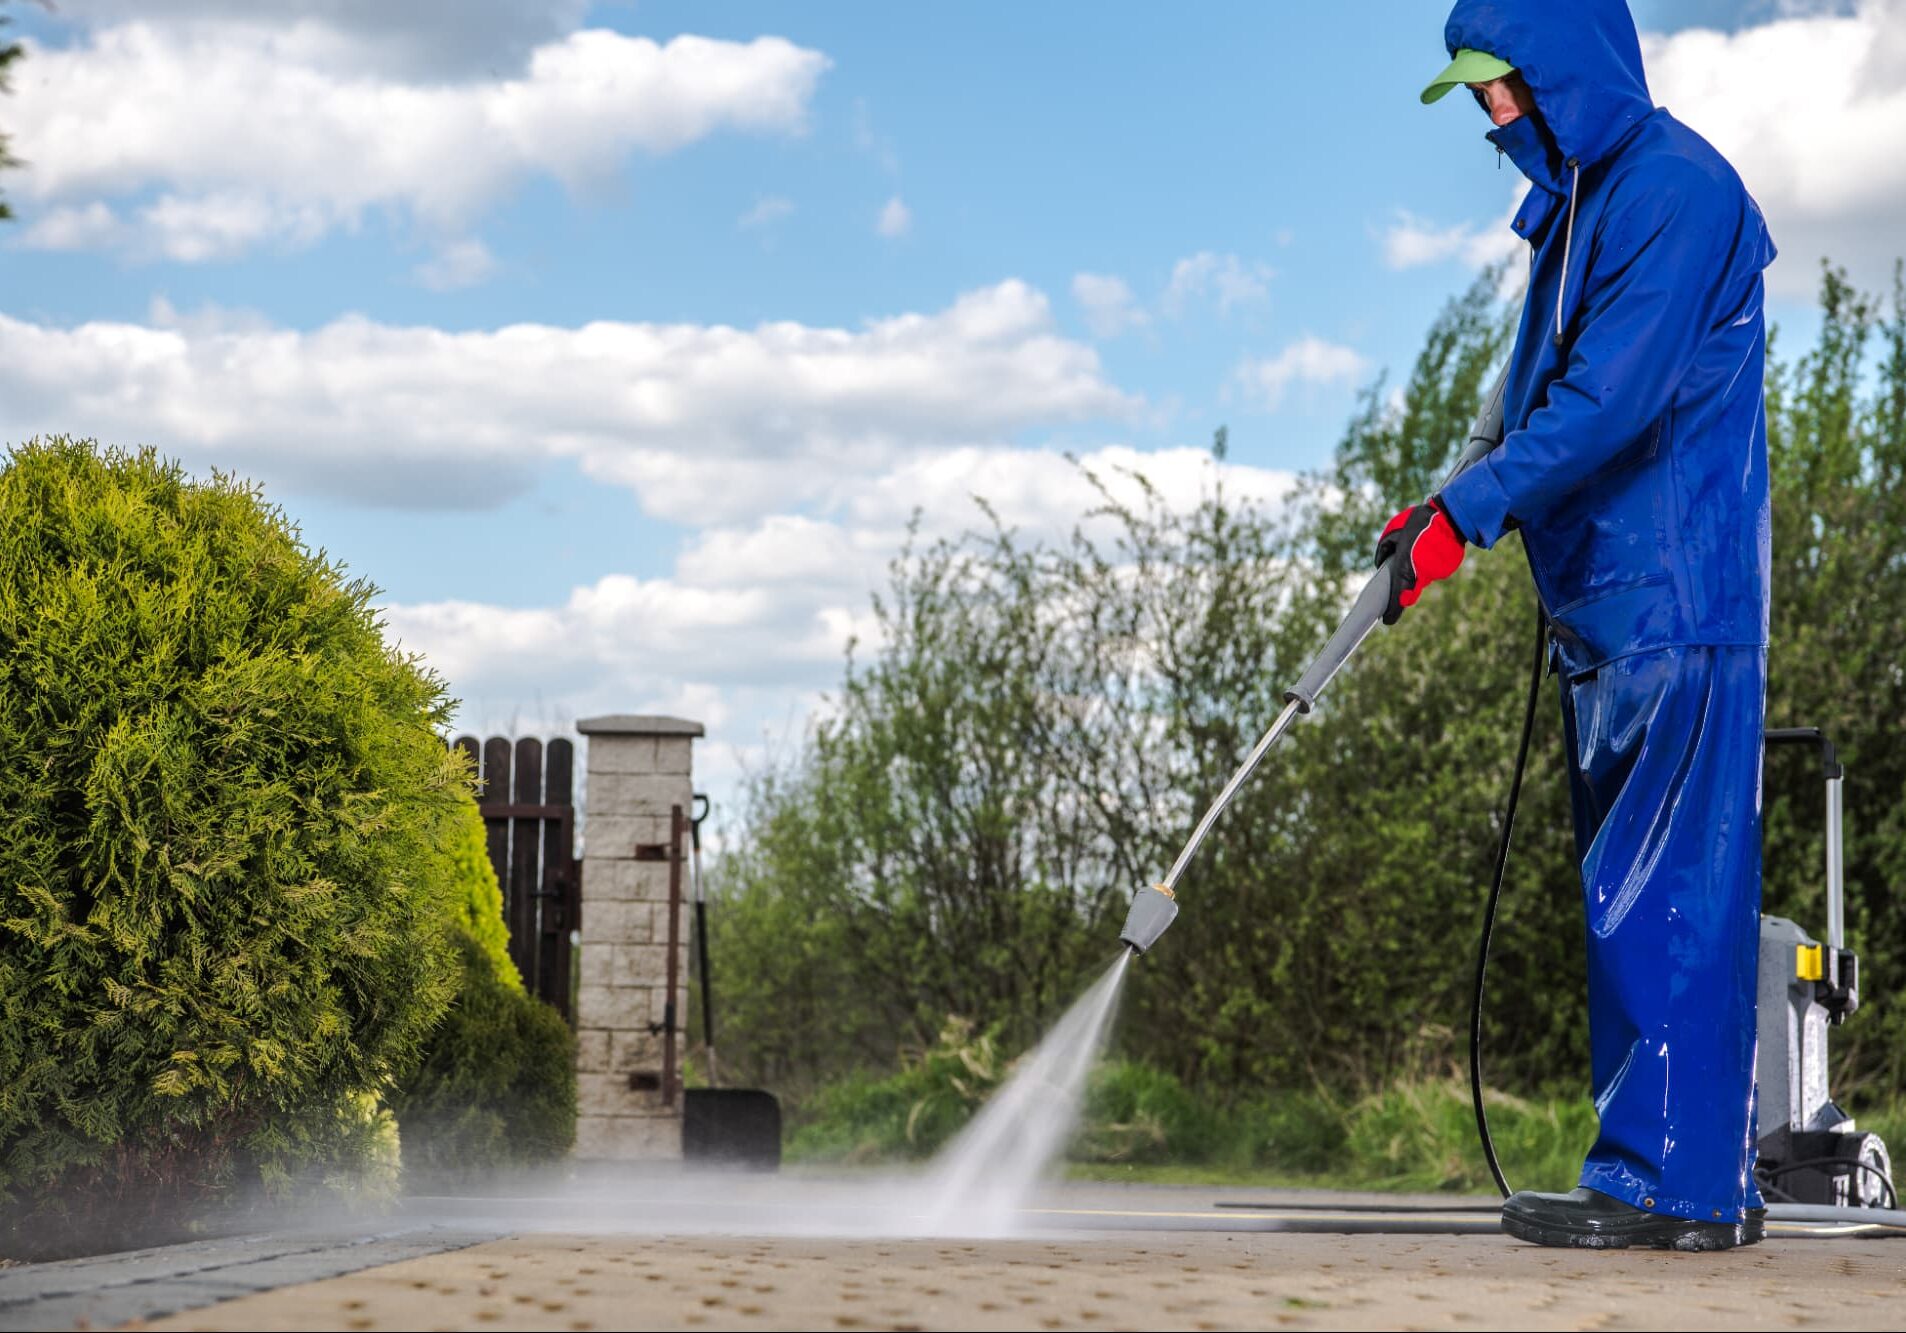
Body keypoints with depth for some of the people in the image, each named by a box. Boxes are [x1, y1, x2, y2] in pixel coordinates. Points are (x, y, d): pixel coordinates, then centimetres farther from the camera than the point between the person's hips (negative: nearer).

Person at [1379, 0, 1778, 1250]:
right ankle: (1701, 1177, 17)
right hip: (1603, 599, 10)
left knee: (1667, 893, -8)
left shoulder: (1673, 190, -12)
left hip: (1677, 600, -10)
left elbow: (1613, 398, -21)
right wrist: (1455, 510, 9)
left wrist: (1464, 512, -21)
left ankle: (1671, 1182, -5)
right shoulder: (1575, 202, 18)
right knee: (1638, 894, 11)